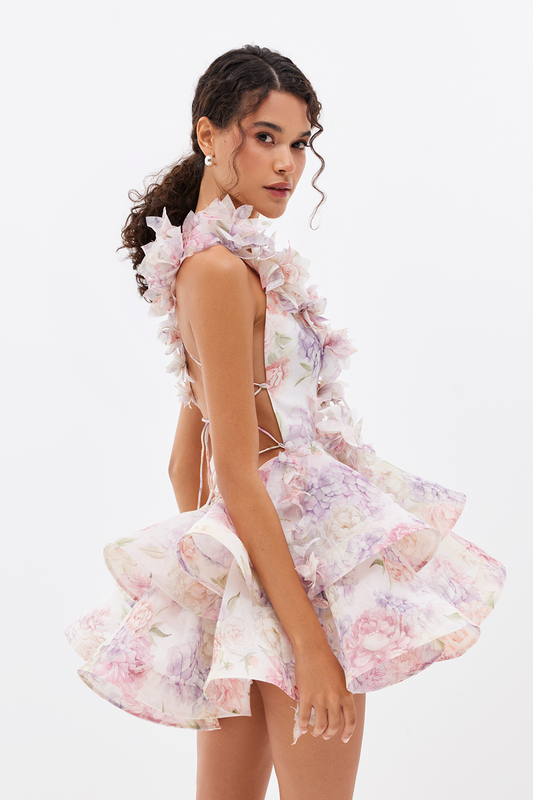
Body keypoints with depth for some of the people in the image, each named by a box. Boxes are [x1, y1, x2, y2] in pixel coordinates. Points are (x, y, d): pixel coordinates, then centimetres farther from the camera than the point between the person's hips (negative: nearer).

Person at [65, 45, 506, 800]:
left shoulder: (229, 262, 13)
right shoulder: (220, 269, -16)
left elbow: (188, 460, 17)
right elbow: (240, 475, -21)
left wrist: (205, 569, 24)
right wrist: (310, 640, -22)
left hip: (242, 563, 9)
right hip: (290, 562, -9)